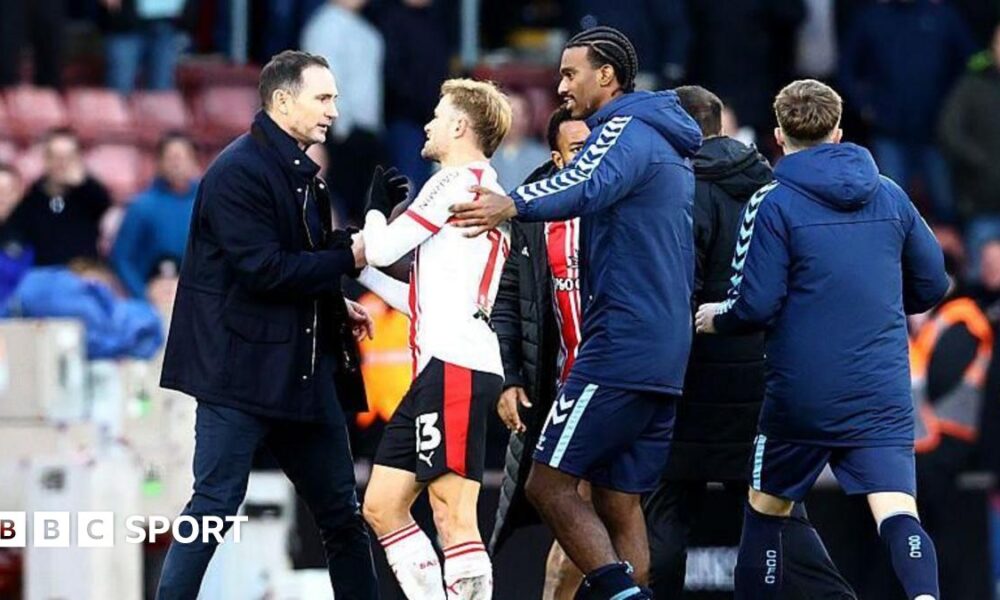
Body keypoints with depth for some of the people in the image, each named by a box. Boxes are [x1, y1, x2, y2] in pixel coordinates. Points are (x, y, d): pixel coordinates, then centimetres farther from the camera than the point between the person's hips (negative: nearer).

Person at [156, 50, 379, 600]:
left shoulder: (300, 173, 15)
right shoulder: (239, 171, -14)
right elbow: (264, 269, -22)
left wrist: (336, 305, 8)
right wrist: (349, 258, -15)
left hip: (303, 367, 9)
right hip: (244, 367, -9)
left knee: (341, 513, 10)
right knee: (215, 504, -8)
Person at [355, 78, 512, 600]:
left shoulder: (459, 180, -4)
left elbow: (383, 246, -4)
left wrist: (375, 209, 16)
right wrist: (362, 273, 30)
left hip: (454, 364, -10)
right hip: (443, 366, 10)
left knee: (453, 514, -14)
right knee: (382, 506, 8)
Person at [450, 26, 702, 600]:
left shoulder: (627, 131, -9)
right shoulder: (669, 143, 23)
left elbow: (588, 186, -32)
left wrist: (514, 204, -47)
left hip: (619, 349, -9)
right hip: (668, 356, 9)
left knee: (550, 482, -7)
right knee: (621, 502, 9)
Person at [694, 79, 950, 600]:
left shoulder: (772, 204, -6)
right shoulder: (890, 196, 7)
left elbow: (755, 306, -11)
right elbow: (932, 285, 15)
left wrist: (715, 318, 10)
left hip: (800, 395, -2)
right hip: (883, 395, 2)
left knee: (766, 509, 18)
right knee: (897, 515, -10)